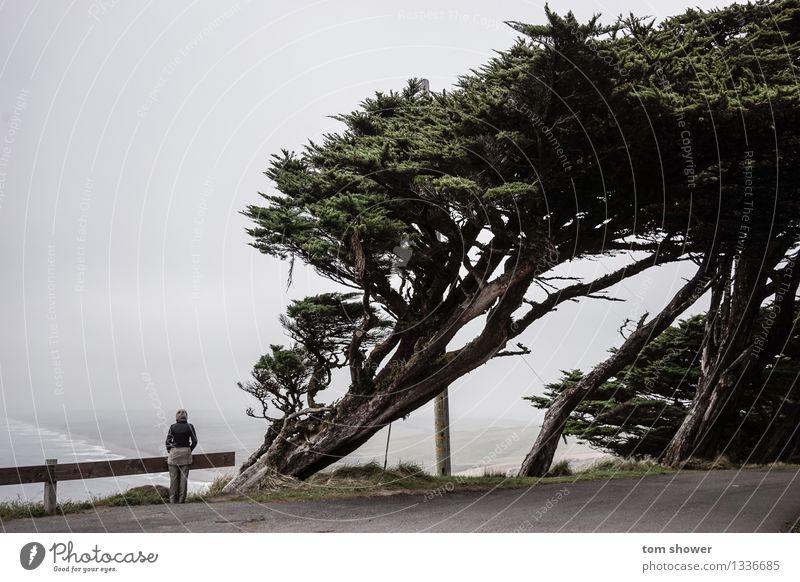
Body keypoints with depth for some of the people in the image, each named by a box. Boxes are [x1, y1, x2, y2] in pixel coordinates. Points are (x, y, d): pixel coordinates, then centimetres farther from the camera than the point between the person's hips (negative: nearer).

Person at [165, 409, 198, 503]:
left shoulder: (173, 427, -4)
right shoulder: (190, 427, -2)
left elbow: (168, 441, -5)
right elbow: (194, 441, -3)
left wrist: (169, 452, 7)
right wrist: (189, 451, 8)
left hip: (174, 452, -1)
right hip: (186, 452, 1)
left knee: (173, 477, 5)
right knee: (184, 477, 5)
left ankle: (173, 499, 6)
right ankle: (182, 499, 6)